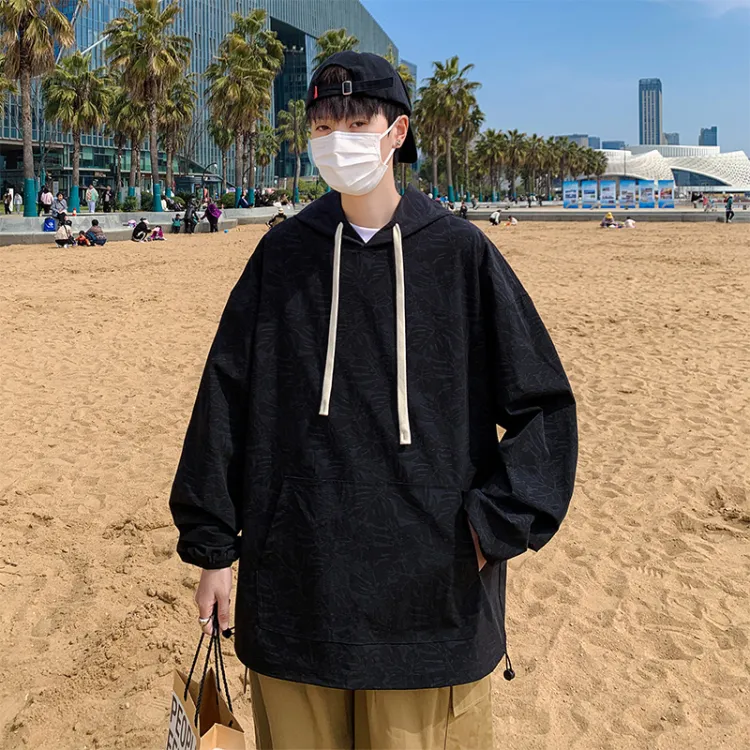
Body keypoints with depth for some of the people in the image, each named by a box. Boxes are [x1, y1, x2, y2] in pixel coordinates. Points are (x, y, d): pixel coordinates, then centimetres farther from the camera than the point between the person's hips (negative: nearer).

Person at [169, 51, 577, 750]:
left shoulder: (461, 253, -3)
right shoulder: (280, 256, 3)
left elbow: (543, 405, 0)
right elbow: (225, 403, 6)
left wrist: (494, 527, -8)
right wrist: (212, 546, 5)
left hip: (430, 584, -1)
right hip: (292, 584, 2)